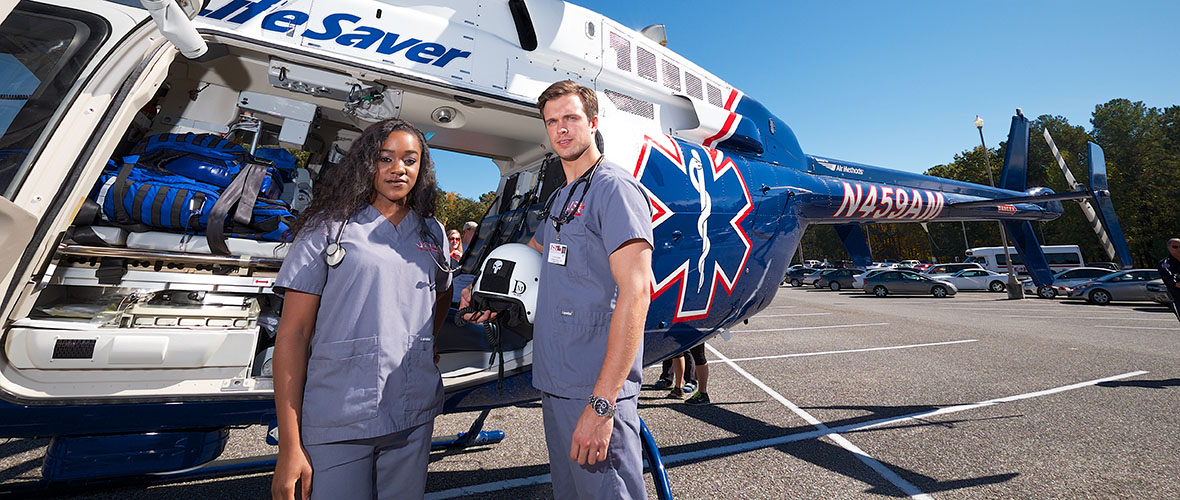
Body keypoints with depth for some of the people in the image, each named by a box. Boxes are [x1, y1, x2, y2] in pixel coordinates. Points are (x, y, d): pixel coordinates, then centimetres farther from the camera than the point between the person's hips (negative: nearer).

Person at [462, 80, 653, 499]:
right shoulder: (560, 198, 16)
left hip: (596, 390, -9)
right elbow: (533, 252, 35)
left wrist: (601, 404, -24)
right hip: (554, 385, 9)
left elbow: (634, 294, -21)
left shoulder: (614, 187, -11)